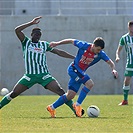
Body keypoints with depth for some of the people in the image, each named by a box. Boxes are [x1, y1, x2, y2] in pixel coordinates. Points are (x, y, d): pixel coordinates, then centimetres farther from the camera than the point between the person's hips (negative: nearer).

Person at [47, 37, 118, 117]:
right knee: (90, 84, -24)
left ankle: (52, 107, 19)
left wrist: (113, 69, -30)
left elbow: (110, 62, -8)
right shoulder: (84, 46, -18)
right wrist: (57, 43, 2)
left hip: (81, 72, 6)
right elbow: (71, 41, -4)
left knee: (70, 95, 3)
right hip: (74, 69, -6)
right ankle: (78, 104, -15)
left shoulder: (100, 54, -9)